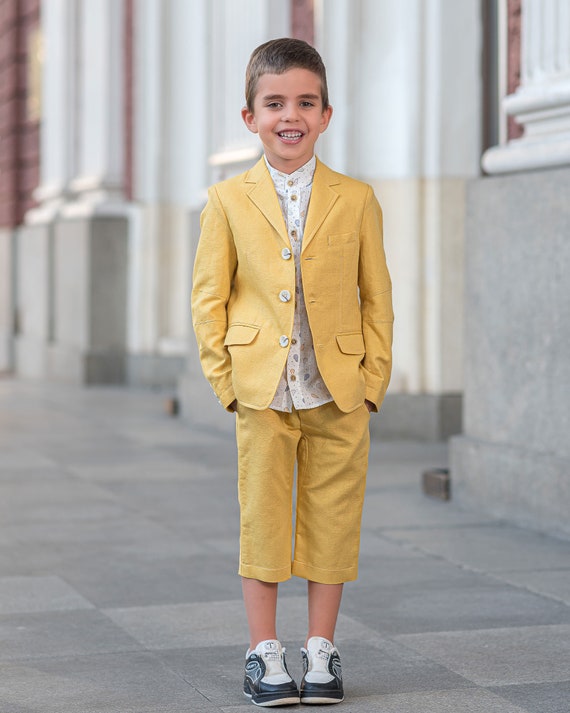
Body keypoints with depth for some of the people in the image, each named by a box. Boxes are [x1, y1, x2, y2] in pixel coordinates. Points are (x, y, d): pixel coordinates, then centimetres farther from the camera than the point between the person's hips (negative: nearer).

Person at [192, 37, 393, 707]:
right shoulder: (227, 201, 2)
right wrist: (225, 379, -3)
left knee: (331, 520, 6)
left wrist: (373, 379, 0)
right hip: (262, 394, -1)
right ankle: (264, 653, 14)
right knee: (261, 520, 4)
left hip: (339, 397, 1)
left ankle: (320, 651, 19)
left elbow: (377, 296, 6)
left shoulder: (356, 199, 3)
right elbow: (208, 297, 4)